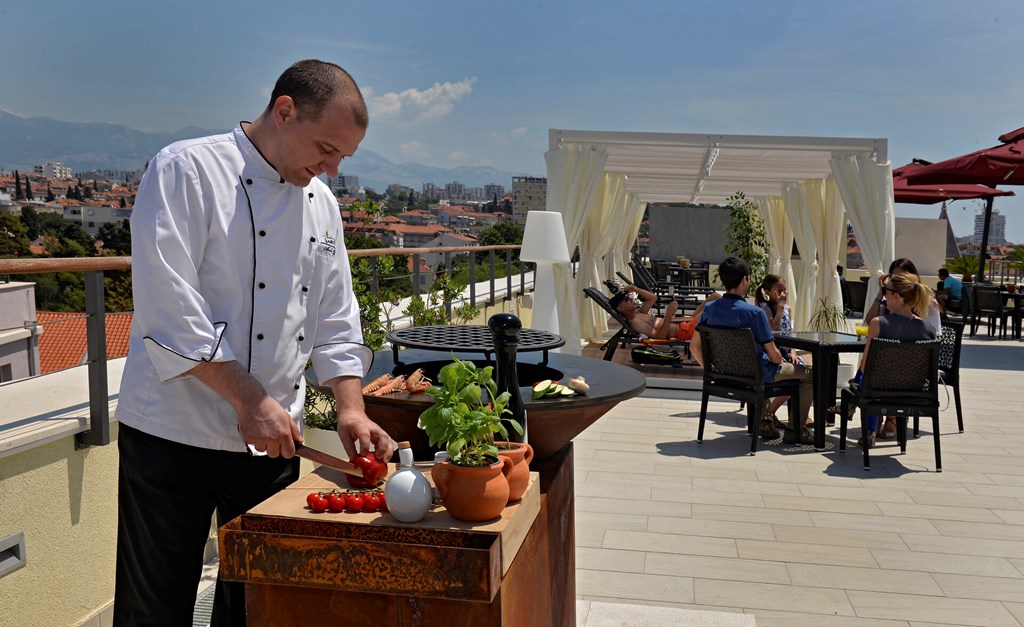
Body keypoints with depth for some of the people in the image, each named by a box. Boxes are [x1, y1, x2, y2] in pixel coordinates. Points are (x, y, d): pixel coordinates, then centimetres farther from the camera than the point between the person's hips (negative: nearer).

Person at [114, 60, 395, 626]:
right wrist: (249, 398, -21)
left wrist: (351, 408, -2)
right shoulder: (187, 170, -11)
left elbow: (335, 318, 11)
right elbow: (168, 308, -19)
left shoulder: (321, 203, 10)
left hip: (273, 437, 6)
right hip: (176, 436, -6)